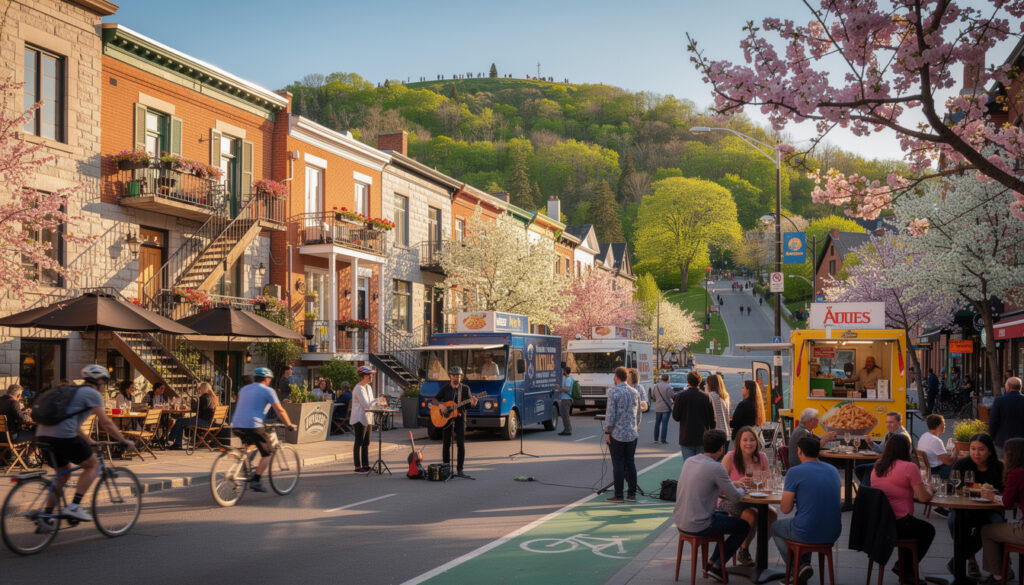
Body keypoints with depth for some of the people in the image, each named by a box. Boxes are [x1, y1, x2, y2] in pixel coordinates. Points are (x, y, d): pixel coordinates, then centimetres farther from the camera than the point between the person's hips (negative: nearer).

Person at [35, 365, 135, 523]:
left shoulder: (73, 391, 29)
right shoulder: (93, 393, 3)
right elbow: (105, 422, -1)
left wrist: (89, 441, 44)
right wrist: (124, 441, 7)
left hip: (43, 434, 9)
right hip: (63, 435, -9)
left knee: (63, 474, 22)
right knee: (93, 464, 8)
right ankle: (74, 506, -1)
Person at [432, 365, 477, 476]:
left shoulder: (465, 388, 6)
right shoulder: (445, 388, 5)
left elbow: (470, 401, 3)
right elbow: (434, 400, 6)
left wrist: (473, 402, -21)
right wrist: (440, 405, -15)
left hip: (460, 418, -1)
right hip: (446, 419, 1)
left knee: (461, 444, -9)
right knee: (446, 443, 5)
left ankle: (459, 469, -3)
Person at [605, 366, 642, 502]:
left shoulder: (613, 392, -12)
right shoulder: (635, 392, 7)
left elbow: (610, 414, -14)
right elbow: (638, 413, 13)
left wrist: (607, 432, -8)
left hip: (617, 434, -5)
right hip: (632, 434, 5)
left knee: (618, 464, -1)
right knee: (630, 463, 10)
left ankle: (618, 495, 1)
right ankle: (632, 494, 13)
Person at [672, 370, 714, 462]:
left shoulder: (680, 396, -7)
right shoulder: (706, 397, -4)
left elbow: (675, 417, -2)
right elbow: (713, 419, 0)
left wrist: (673, 403, 14)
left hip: (686, 439, -1)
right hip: (702, 440, 1)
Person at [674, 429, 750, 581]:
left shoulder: (689, 461, 5)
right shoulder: (716, 468, -19)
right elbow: (735, 497, -10)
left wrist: (733, 484, 24)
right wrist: (742, 490, 13)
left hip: (680, 522, 8)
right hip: (698, 526, -8)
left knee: (724, 516, 31)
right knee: (743, 527, 11)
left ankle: (712, 562, 30)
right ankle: (717, 566, 14)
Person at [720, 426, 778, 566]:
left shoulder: (762, 457, 3)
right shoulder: (730, 458, -11)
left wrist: (764, 478, -17)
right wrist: (738, 483, -31)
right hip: (730, 501, -5)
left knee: (772, 514, -21)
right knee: (752, 516, -31)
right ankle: (743, 551, -6)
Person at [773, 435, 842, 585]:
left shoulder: (794, 472, -12)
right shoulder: (833, 470, 7)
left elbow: (786, 509, -8)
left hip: (808, 534, -6)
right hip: (833, 534, 6)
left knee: (775, 527, 26)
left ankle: (799, 567, 10)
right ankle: (805, 563, 29)